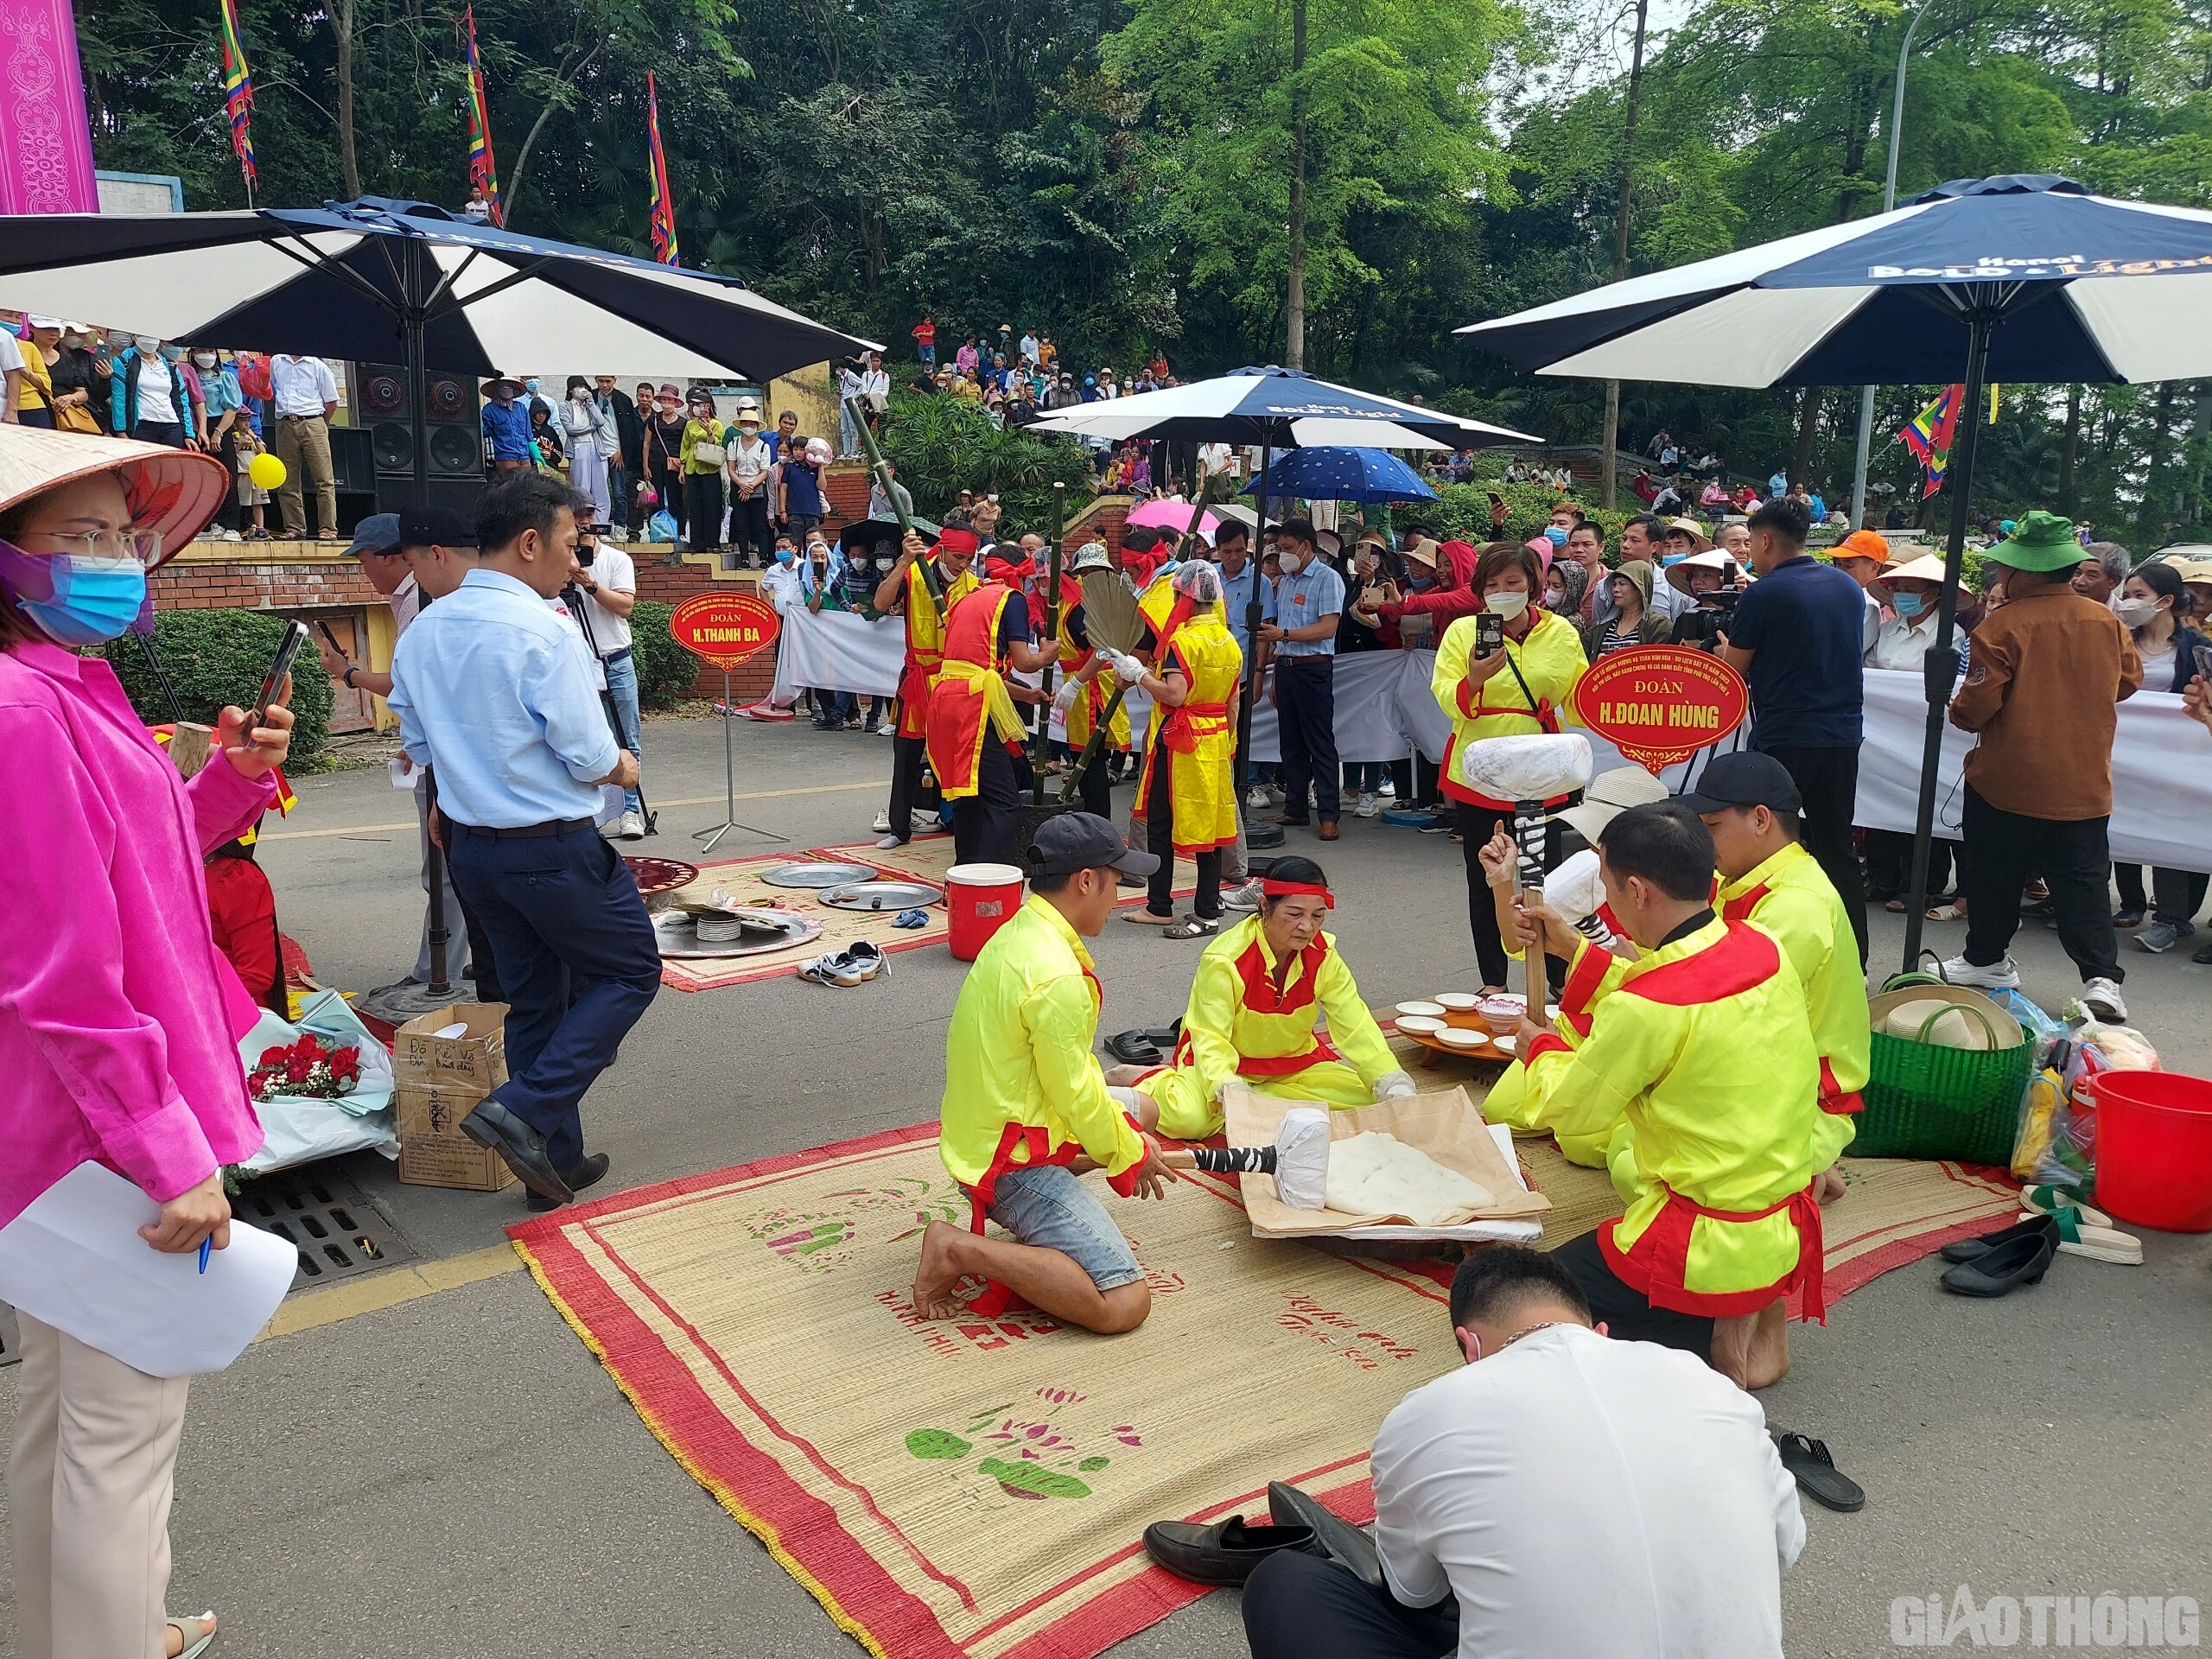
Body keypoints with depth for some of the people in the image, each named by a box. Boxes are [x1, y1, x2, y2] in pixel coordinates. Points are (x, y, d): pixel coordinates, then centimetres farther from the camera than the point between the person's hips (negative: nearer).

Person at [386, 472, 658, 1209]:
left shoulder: (423, 631, 4)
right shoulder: (543, 632, -20)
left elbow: (418, 745, 13)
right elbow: (591, 758, -17)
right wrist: (622, 767, 3)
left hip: (471, 844, 8)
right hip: (553, 847, -8)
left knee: (534, 995, 17)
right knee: (630, 971, 10)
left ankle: (556, 1158, 25)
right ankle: (526, 1109, -3)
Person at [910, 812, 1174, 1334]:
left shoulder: (1019, 934, 5)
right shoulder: (1057, 977, -26)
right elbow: (1074, 1094, -18)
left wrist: (1127, 1134, 13)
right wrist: (1130, 1153, -1)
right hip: (1012, 1164, -10)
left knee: (1137, 1110, 28)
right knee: (1124, 1304, -15)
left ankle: (1031, 1231, 15)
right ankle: (960, 1249, -12)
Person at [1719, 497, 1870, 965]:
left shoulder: (1763, 594, -11)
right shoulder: (1849, 589, 9)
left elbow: (1732, 672, -4)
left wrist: (1726, 647, 17)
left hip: (1783, 738, -6)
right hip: (1844, 734, 6)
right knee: (1837, 848, 12)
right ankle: (1853, 960, 16)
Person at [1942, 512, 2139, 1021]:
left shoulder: (2002, 625, -16)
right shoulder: (2108, 622, 0)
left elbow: (1976, 705, -15)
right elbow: (2129, 681, 14)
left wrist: (1957, 711, 6)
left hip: (2007, 781, -4)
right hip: (2085, 783, 4)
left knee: (1995, 875, 13)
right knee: (2083, 881, 8)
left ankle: (1986, 959, 26)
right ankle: (2102, 976, 1)